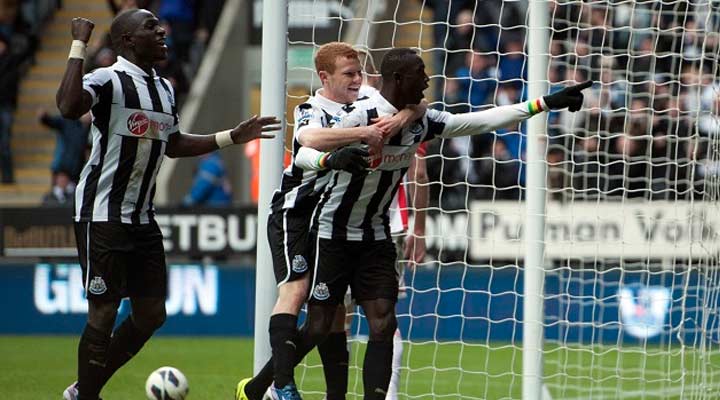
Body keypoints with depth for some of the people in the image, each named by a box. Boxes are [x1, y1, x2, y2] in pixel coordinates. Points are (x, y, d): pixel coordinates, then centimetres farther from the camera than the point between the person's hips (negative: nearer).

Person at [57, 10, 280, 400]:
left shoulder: (164, 89, 13)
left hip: (142, 218, 8)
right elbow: (69, 106, -34)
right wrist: (79, 45, -30)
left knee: (151, 314, 10)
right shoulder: (108, 80, -13)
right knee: (103, 314, -6)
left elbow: (172, 144, 27)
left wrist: (233, 136, 25)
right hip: (102, 217, -8)